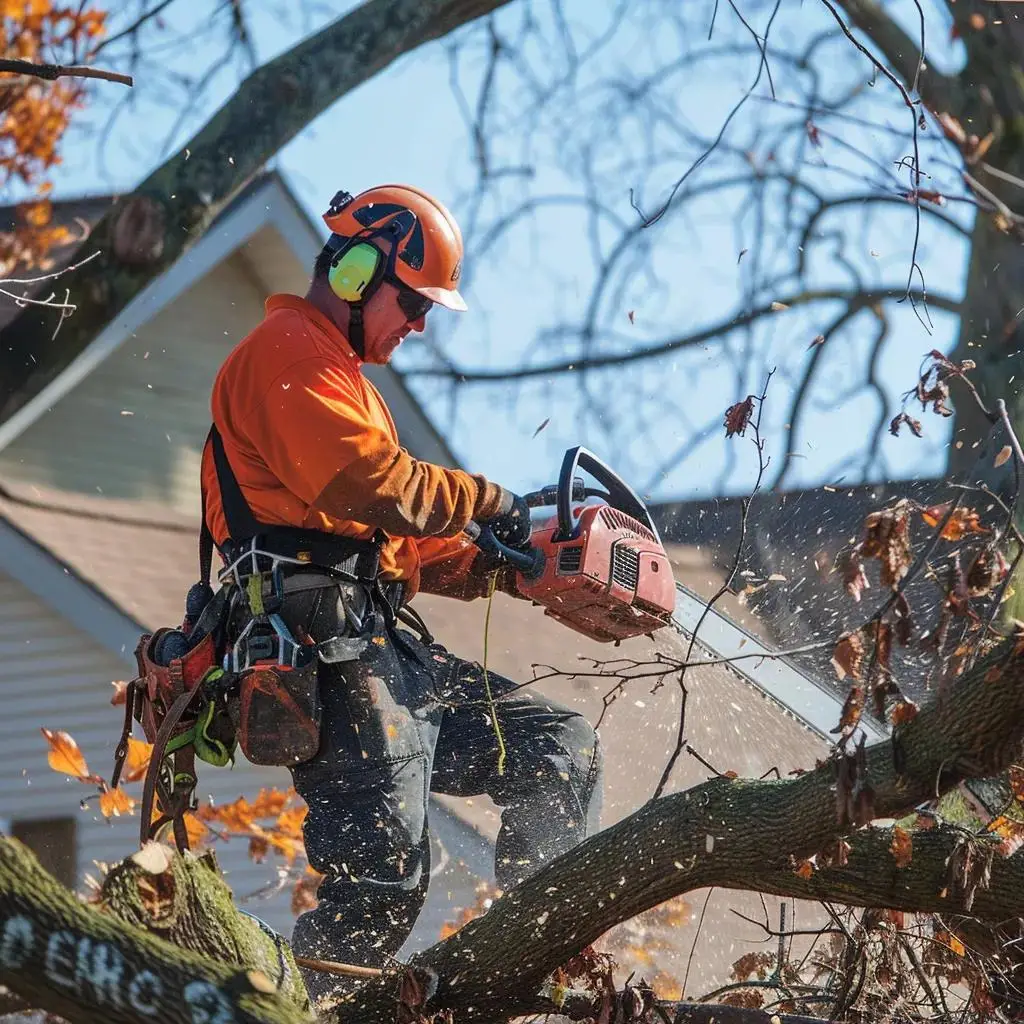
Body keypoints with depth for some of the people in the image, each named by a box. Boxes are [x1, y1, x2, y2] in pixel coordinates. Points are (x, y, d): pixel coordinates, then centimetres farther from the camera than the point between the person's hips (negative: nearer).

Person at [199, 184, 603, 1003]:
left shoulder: (342, 376, 30)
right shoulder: (288, 352, -3)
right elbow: (364, 477, -19)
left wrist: (499, 566, 13)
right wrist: (492, 505, -7)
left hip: (388, 649, 11)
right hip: (333, 648, -11)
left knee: (562, 750, 9)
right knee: (383, 875, -19)